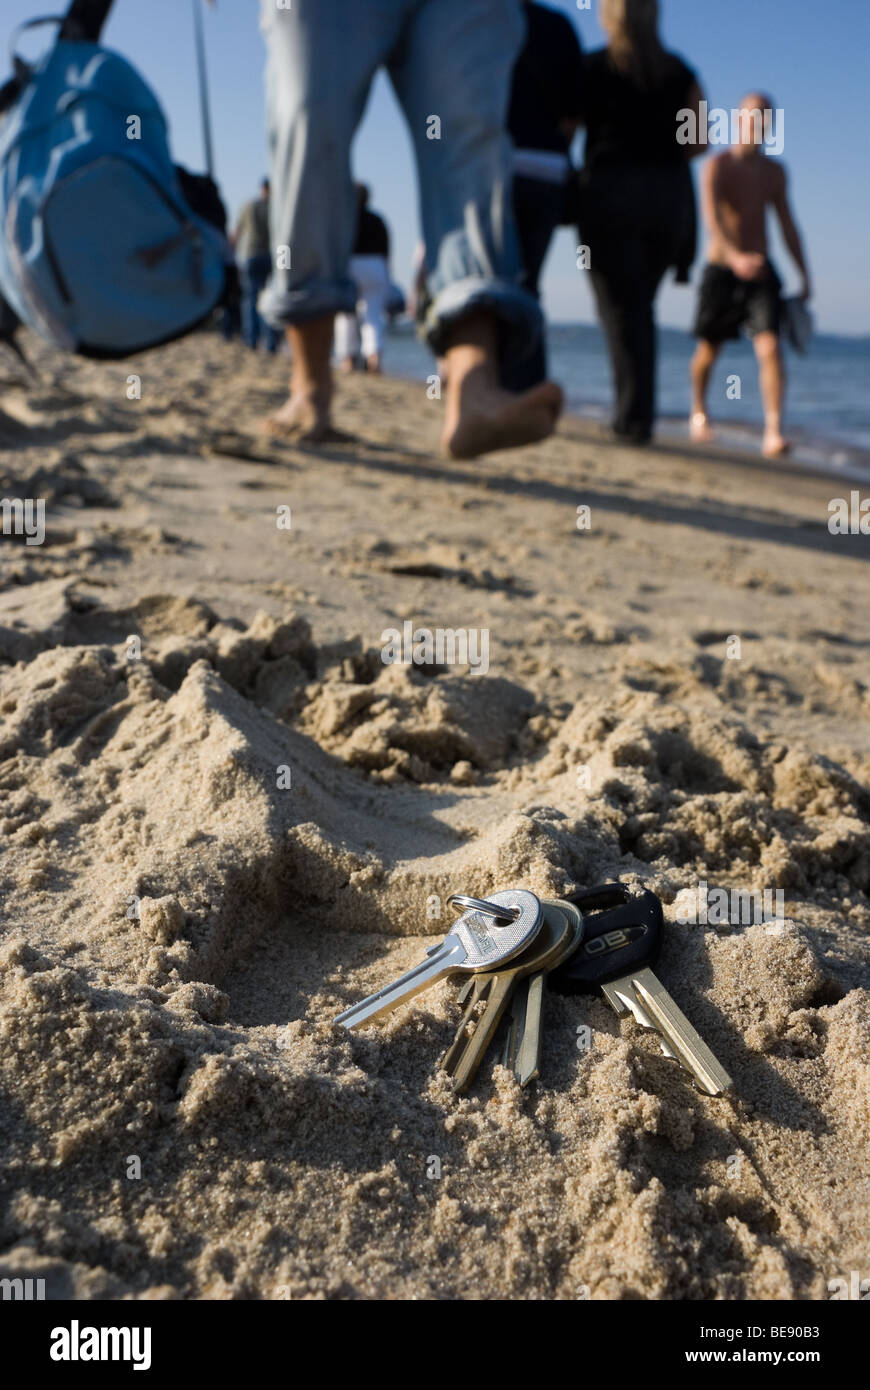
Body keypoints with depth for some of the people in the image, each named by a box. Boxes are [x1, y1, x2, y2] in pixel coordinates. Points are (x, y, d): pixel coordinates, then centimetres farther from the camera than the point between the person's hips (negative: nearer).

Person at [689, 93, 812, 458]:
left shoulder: (774, 172, 10)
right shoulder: (717, 165, -6)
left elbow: (787, 224, 15)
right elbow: (712, 217, -21)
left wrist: (804, 274, 11)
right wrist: (736, 257, -39)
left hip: (760, 271, 2)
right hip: (721, 269, -2)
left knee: (770, 347, -16)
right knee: (709, 349, 11)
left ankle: (773, 432, -24)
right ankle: (699, 412, 40)